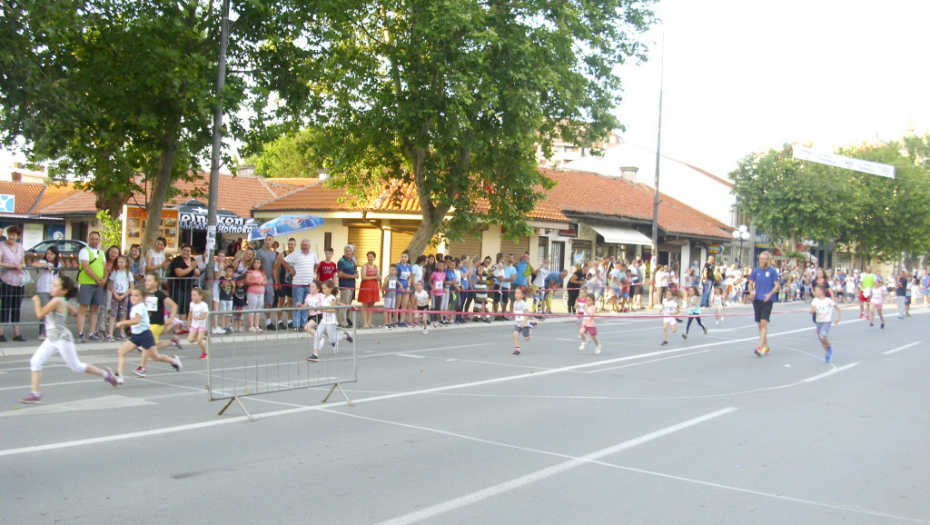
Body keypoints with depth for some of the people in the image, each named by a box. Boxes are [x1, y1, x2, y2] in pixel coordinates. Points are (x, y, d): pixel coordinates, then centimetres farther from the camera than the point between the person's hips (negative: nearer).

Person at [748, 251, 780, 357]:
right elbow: (751, 283, 13)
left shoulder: (772, 271, -2)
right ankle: (766, 347, 19)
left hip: (767, 300, -4)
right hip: (757, 300, 4)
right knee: (760, 324, 8)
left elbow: (776, 286, -2)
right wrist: (752, 291, -8)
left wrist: (770, 294, -18)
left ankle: (760, 347, -19)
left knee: (764, 323, -15)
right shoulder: (755, 270, 8)